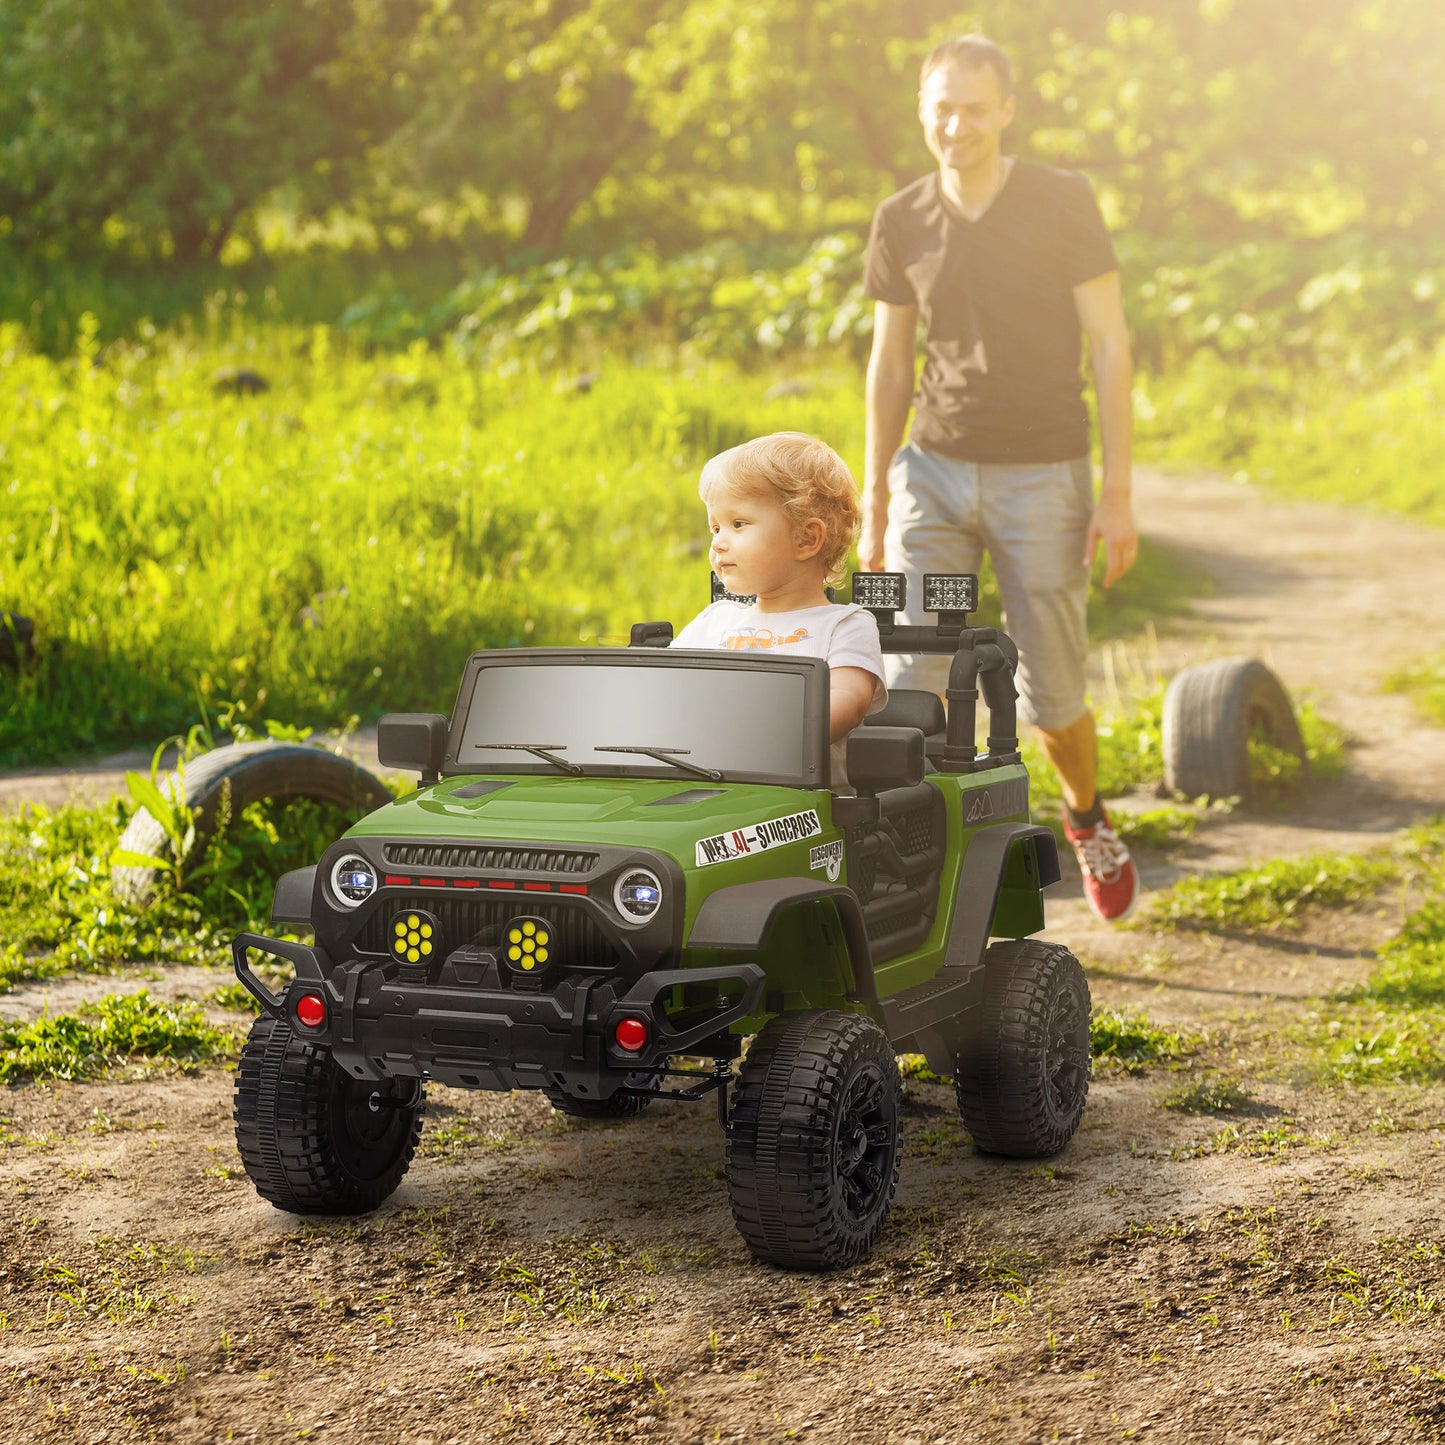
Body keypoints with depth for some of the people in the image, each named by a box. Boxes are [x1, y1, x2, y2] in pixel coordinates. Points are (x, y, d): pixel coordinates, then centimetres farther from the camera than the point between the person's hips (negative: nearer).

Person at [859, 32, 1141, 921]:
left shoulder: (1064, 205, -8)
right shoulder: (902, 224, 2)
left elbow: (1110, 347, -7)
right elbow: (890, 365, 10)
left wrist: (1118, 493, -11)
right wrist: (875, 507, 10)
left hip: (1043, 479, -2)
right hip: (936, 474, 2)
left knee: (1052, 697, 5)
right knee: (914, 681, -12)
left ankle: (1087, 815, 37)